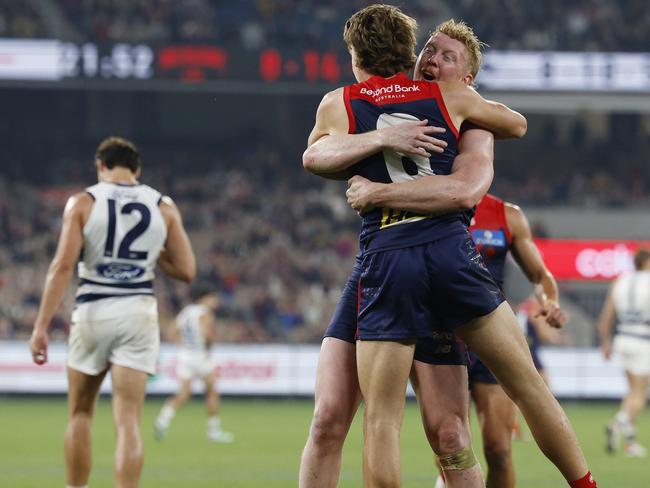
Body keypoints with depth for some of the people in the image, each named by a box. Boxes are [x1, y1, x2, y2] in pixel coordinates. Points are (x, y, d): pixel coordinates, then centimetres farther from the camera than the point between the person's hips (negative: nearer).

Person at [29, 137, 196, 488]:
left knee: (80, 414, 18)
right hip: (138, 313, 1)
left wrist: (41, 326, -10)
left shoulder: (83, 203, -1)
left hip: (93, 312, -1)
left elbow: (63, 265, -10)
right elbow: (186, 271, 5)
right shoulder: (164, 208, 5)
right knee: (127, 421, -4)